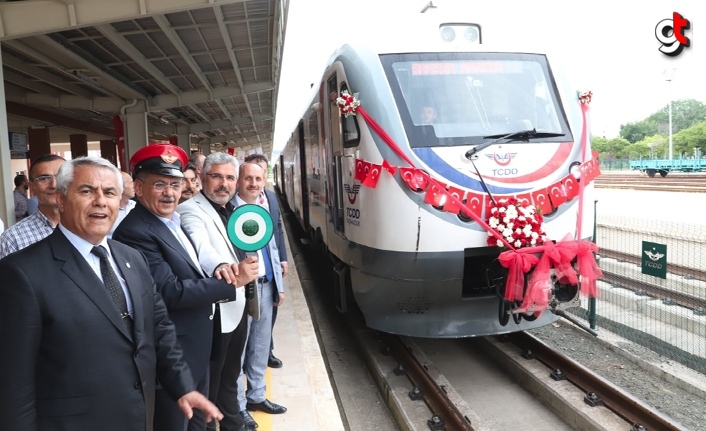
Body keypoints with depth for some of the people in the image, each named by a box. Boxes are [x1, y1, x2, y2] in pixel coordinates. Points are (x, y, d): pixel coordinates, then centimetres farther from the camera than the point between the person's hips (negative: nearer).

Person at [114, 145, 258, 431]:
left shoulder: (174, 221, 7)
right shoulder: (135, 232, -22)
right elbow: (171, 292, -26)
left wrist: (218, 269, -8)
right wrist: (233, 281, -21)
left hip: (196, 348, 9)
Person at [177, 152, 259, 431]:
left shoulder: (232, 209, 9)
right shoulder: (191, 210, -18)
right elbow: (200, 246, -39)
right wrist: (219, 266, -57)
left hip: (238, 305, 9)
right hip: (215, 311, -8)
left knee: (230, 373, 24)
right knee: (209, 381, 5)